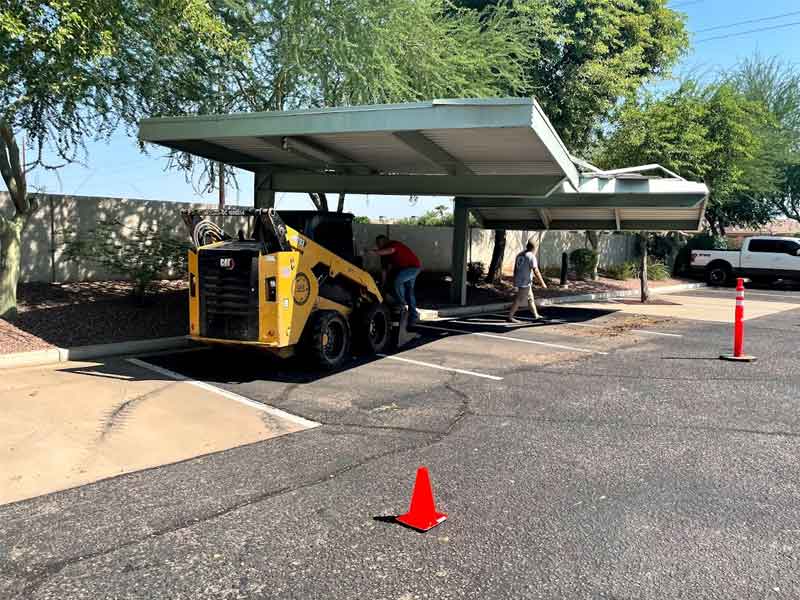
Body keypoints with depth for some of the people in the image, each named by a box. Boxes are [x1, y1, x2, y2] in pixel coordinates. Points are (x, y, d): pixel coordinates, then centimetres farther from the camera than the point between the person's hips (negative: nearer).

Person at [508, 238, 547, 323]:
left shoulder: (519, 255, 9)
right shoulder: (531, 256, -15)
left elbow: (515, 269, 14)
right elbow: (536, 271, -18)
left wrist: (515, 282, 22)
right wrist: (542, 283, -12)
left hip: (518, 281, 9)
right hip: (525, 282, -9)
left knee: (530, 298, 17)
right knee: (518, 300, -4)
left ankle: (536, 315, 25)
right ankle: (510, 317, -2)